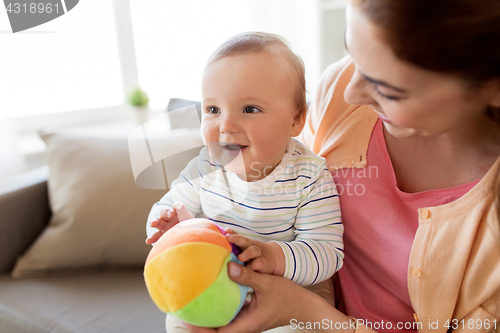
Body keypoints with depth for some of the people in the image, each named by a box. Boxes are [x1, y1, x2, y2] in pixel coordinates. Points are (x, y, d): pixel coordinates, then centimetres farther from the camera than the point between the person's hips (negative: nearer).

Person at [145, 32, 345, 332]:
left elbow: (328, 251, -24)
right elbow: (170, 205, 0)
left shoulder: (310, 177, -23)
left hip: (295, 288, -2)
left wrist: (274, 256, -43)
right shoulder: (206, 166, -12)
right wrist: (171, 224, -25)